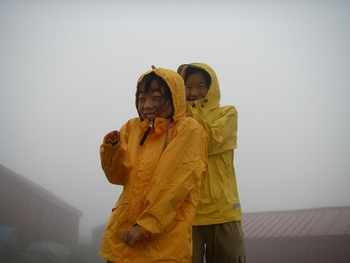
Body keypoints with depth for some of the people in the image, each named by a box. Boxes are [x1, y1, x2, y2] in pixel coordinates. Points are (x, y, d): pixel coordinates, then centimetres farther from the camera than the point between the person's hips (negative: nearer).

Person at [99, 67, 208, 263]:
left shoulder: (189, 130, -6)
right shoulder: (132, 127, 8)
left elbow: (177, 185, -13)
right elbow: (119, 177, 5)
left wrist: (145, 226, -16)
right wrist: (113, 147, -12)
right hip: (123, 228, 4)